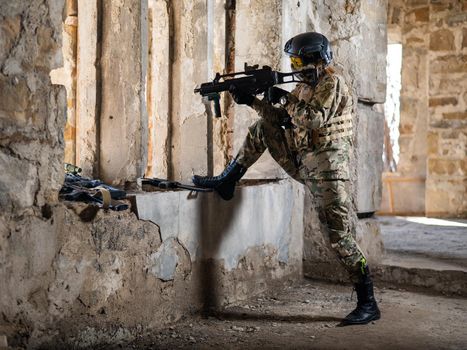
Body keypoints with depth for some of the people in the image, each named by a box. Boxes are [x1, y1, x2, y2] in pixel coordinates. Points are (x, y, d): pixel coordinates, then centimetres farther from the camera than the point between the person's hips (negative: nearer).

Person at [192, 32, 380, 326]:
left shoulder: (333, 83, -10)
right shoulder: (306, 86, 17)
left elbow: (315, 119, -24)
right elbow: (280, 117, 16)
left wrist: (284, 99, -16)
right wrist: (251, 101, 5)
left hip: (328, 167, -8)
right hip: (302, 164, 8)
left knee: (340, 236, -10)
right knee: (264, 128, 9)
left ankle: (368, 304, -3)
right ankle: (227, 181, 14)